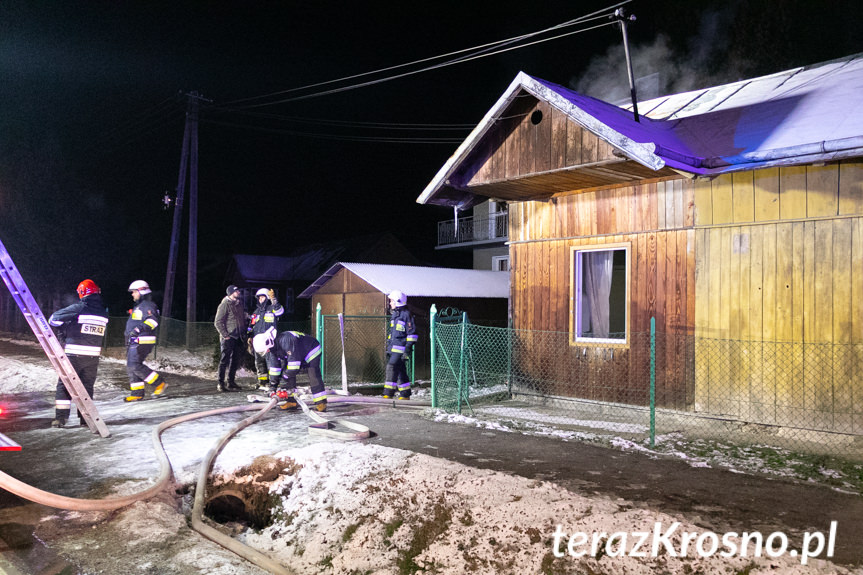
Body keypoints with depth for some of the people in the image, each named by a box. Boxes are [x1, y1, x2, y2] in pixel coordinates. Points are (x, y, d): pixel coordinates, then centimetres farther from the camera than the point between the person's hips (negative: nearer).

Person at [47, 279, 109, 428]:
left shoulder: (78, 308, -11)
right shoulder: (104, 313, 4)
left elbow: (54, 319, -4)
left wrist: (64, 329, 16)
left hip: (74, 354, -4)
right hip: (93, 355, 4)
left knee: (64, 385, 6)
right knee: (87, 386, 15)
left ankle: (61, 417, 2)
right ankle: (86, 418, 16)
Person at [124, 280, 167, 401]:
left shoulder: (148, 306, -11)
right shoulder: (139, 306, 23)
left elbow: (153, 321, -29)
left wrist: (140, 329, -43)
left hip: (142, 342, -10)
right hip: (134, 341, 10)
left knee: (134, 366, -16)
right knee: (131, 367, 8)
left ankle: (159, 383, -8)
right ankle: (137, 393, 13)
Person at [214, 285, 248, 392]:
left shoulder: (239, 304, 14)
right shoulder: (225, 305, -9)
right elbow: (218, 322, -11)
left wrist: (244, 333, 13)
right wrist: (225, 335, -16)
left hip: (238, 337, 7)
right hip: (228, 338, -7)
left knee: (235, 360, 11)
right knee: (224, 360, -5)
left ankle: (231, 382, 20)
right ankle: (220, 383, 0)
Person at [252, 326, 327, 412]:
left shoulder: (286, 340, -37)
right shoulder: (272, 348, -7)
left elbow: (294, 360, -36)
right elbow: (274, 367, -1)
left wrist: (285, 378, -29)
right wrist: (272, 386, -4)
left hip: (312, 351, -9)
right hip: (300, 356, 9)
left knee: (314, 377, -21)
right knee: (287, 373, -2)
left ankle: (321, 403, -15)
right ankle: (292, 402, 3)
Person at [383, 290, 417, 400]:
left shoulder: (406, 314, -9)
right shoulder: (394, 315, 18)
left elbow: (412, 333, -12)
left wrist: (408, 347, -18)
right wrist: (388, 348, 24)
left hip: (400, 348, -9)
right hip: (393, 347, 9)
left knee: (392, 367, -15)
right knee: (400, 370, 10)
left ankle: (388, 394, -13)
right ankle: (405, 394, 15)